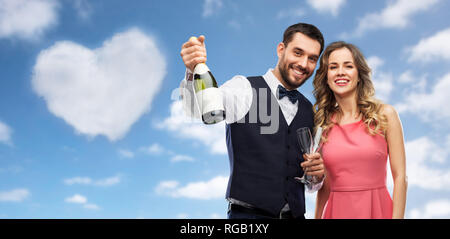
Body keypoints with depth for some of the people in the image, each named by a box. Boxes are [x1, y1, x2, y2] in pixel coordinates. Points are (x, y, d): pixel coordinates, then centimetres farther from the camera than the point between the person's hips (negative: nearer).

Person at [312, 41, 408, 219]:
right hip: (337, 211, 2)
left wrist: (397, 217, -11)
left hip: (377, 210, -1)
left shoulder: (385, 114, -3)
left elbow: (400, 177, -4)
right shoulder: (322, 124, 2)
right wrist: (317, 216, -1)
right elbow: (325, 184, 6)